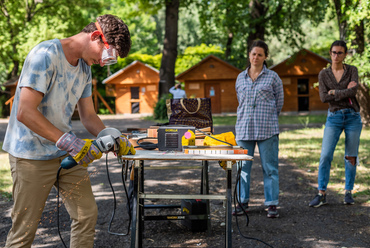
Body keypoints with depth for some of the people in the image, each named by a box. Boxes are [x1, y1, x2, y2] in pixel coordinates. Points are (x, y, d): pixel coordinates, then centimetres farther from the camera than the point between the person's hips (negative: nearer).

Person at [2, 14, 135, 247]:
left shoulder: (85, 68, 9)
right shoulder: (46, 55, -19)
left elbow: (89, 116, 13)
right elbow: (25, 113, -26)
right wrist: (70, 142, -29)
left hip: (67, 153, 8)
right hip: (32, 155, -8)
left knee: (88, 215, 8)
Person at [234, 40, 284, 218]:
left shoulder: (272, 77, 3)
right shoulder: (241, 78, 12)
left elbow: (279, 101, 9)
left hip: (267, 129, -3)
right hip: (244, 128, 3)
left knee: (270, 168, 0)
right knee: (243, 167, 6)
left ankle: (272, 204, 7)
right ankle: (242, 202, 17)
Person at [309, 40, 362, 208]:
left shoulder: (352, 70, 3)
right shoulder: (324, 74, 4)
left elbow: (354, 90, -14)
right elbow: (323, 97, -8)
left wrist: (334, 92, -9)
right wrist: (346, 91, -10)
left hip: (352, 117, 0)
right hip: (334, 118, 0)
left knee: (351, 156, 4)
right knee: (325, 156, -9)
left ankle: (348, 192, 16)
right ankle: (321, 194, -3)